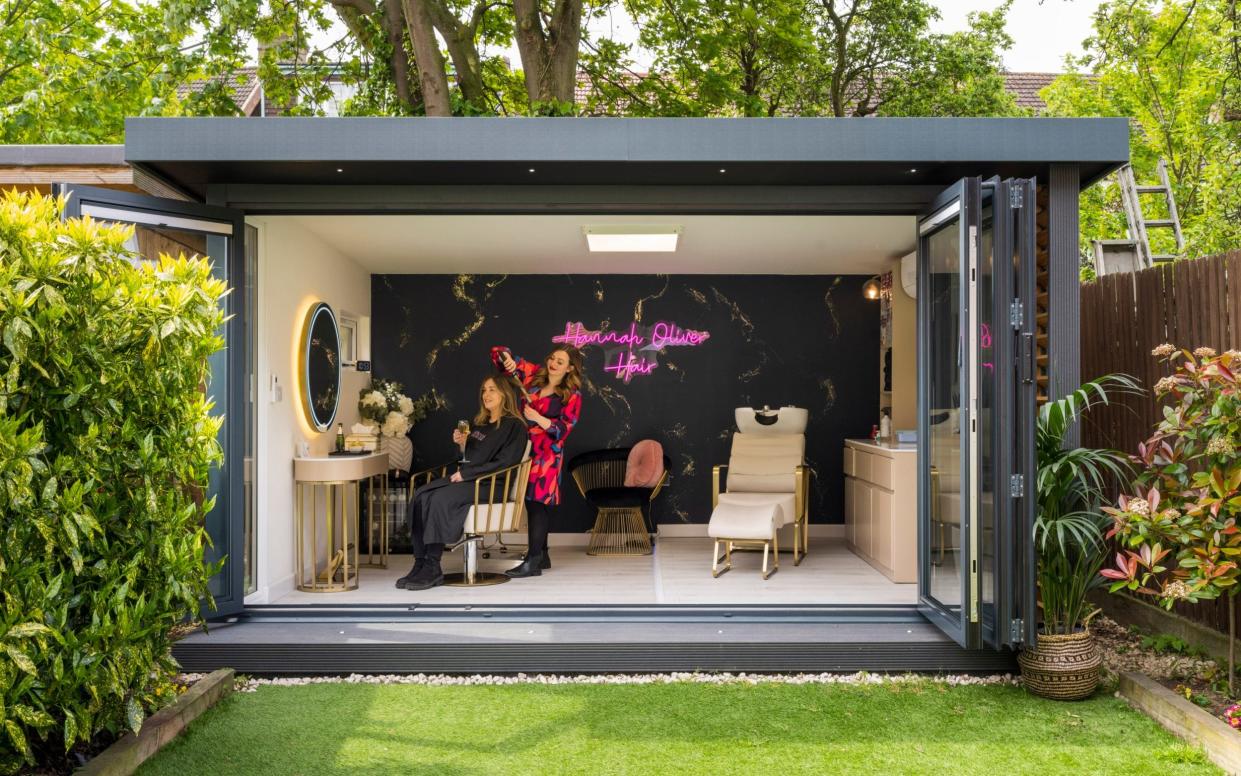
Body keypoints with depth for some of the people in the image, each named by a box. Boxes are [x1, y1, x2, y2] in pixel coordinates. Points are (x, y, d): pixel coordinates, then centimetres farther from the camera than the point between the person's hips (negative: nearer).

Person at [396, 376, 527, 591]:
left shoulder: (514, 426, -2)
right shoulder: (480, 423, 23)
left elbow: (503, 463, -13)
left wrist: (465, 474, -15)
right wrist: (462, 444, 6)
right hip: (466, 478, 8)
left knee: (440, 499, -30)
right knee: (420, 496, -18)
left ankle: (433, 568, -26)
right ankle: (420, 563, -24)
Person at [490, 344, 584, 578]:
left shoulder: (572, 395, -4)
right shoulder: (533, 375, 7)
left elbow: (563, 429, -11)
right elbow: (498, 353, 11)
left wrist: (538, 418, -23)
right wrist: (508, 359, -12)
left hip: (546, 453, -5)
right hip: (523, 448, 5)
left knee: (538, 501, -9)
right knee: (531, 501, 10)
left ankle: (533, 561, -8)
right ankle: (541, 555, 22)